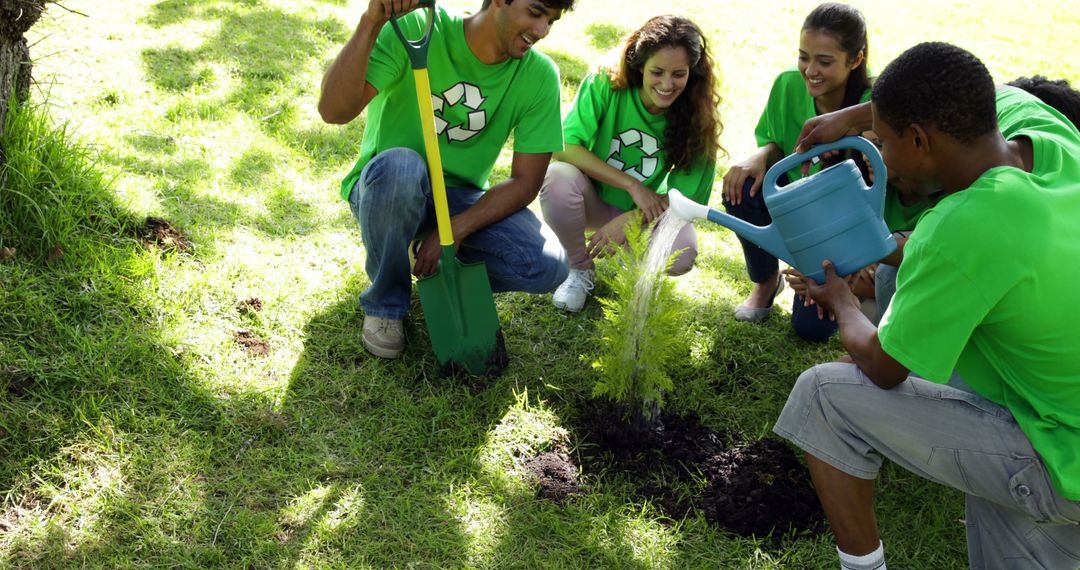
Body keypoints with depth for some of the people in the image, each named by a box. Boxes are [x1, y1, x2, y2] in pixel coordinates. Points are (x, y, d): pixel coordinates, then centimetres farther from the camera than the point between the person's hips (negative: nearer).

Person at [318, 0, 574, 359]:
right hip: (385, 188, -2)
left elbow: (525, 182, -9)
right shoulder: (415, 30, -19)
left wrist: (454, 230, -22)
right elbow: (334, 110, -30)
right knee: (398, 166, -39)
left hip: (461, 201, 2)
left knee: (547, 267, -23)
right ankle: (385, 302, -11)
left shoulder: (539, 76, -11)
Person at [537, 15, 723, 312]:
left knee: (681, 254, -31)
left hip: (643, 212, 1)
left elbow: (688, 198, -13)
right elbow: (564, 148, -26)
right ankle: (580, 268, -5)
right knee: (558, 177, -35)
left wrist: (627, 220, -27)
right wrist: (633, 185, -28)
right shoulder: (604, 86, -20)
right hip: (593, 201, 0)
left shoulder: (697, 119, -15)